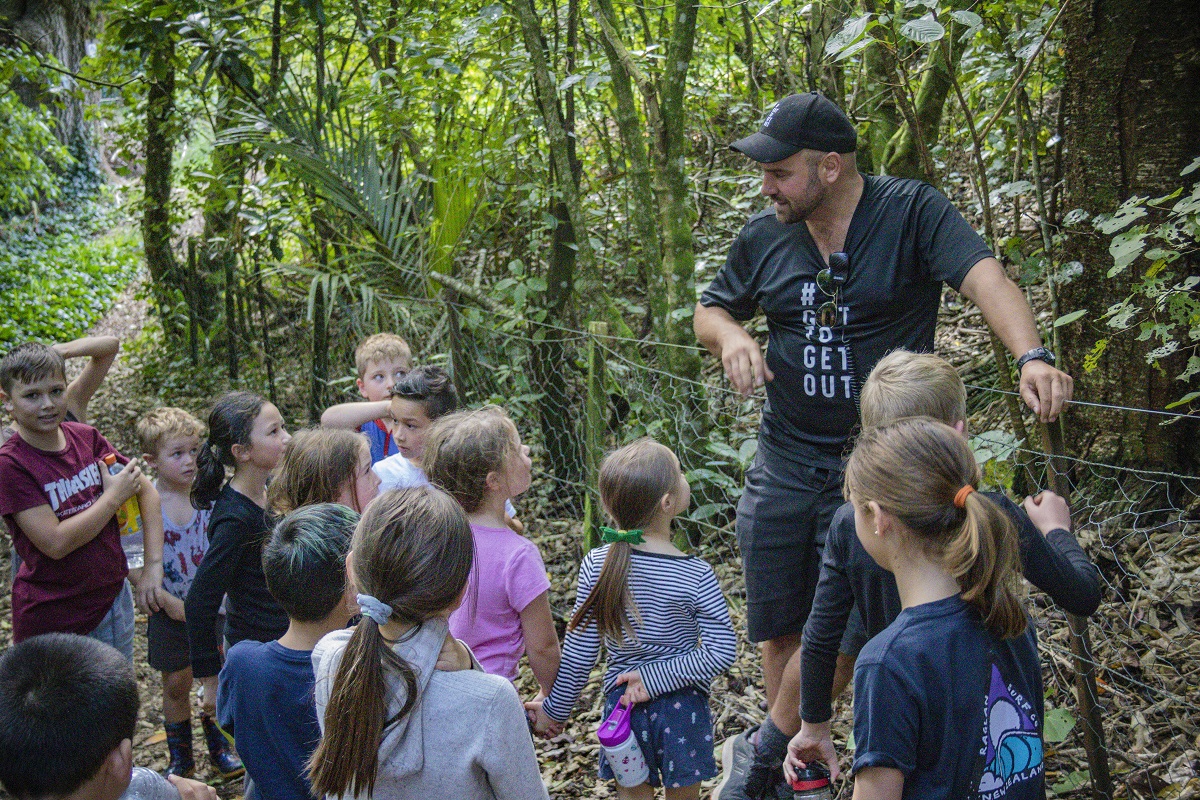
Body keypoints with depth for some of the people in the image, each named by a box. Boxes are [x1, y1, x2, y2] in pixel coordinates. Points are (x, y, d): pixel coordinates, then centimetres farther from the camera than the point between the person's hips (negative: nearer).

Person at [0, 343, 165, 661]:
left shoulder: (86, 438, -2)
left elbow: (146, 491, 3)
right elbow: (56, 542, -23)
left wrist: (153, 564, -8)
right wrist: (114, 496, -14)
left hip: (113, 598, 6)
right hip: (52, 620, -5)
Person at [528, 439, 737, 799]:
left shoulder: (596, 565, -11)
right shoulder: (695, 576, -18)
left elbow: (579, 651, -6)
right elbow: (721, 652, -20)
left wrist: (554, 710, 5)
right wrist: (657, 679, -14)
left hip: (622, 701, 2)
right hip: (682, 704, -2)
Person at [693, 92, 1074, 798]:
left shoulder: (913, 212, -11)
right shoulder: (765, 236, 3)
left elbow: (983, 275, -26)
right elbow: (710, 309, 17)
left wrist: (1033, 356, -43)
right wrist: (730, 336, -7)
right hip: (785, 464, 5)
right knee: (780, 626, 14)